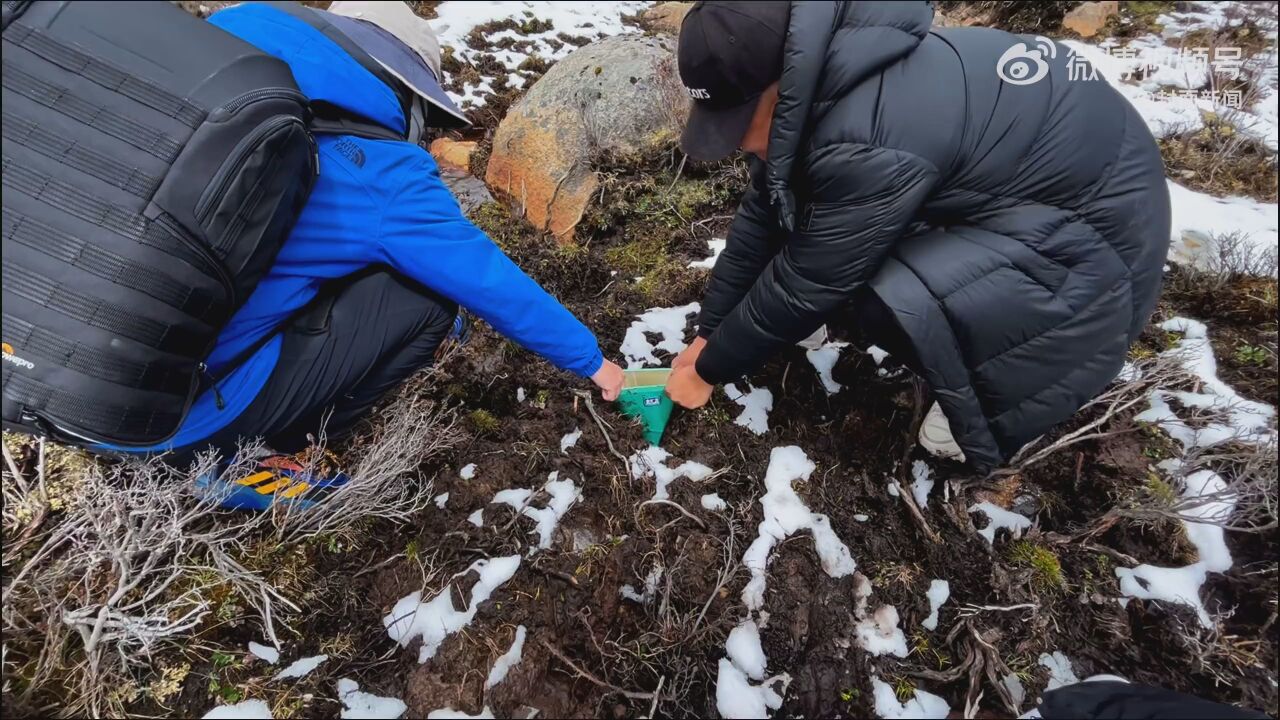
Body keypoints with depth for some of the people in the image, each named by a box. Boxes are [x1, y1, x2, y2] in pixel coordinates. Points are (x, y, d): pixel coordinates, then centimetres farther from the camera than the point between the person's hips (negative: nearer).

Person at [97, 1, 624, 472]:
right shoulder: (384, 175, -15)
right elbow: (492, 282, -8)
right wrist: (589, 359, 7)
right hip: (180, 414, -7)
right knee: (430, 292, -5)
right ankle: (284, 447, 7)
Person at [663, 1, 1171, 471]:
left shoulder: (869, 145, -34)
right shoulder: (822, 76, -6)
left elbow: (800, 286, -25)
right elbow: (763, 215, -1)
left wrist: (709, 370, -10)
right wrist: (708, 334, 4)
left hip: (1102, 219, -8)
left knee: (895, 298, -30)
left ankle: (1014, 385, 2)